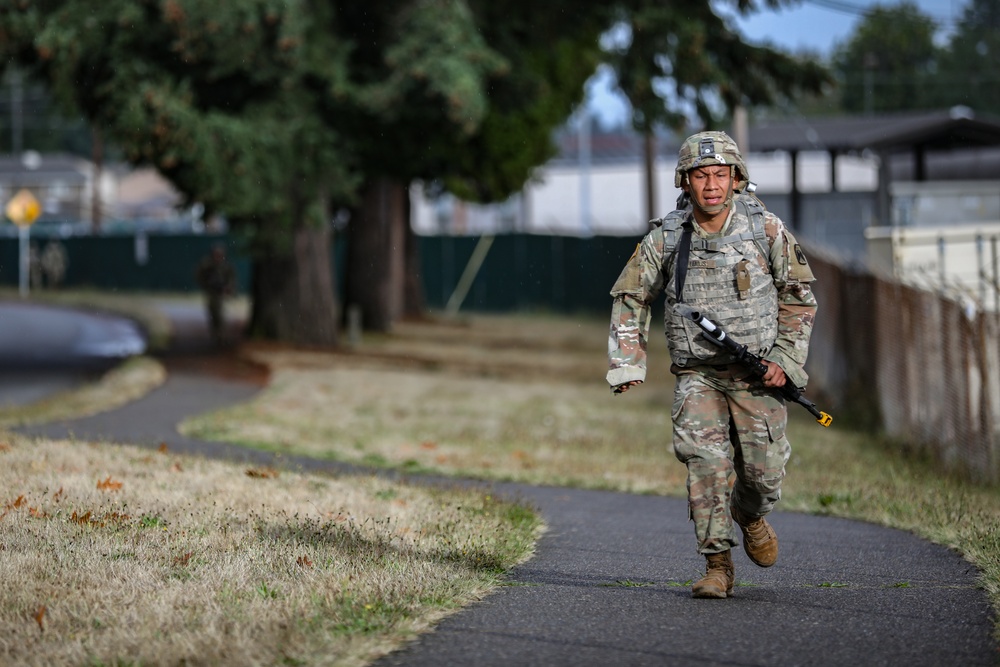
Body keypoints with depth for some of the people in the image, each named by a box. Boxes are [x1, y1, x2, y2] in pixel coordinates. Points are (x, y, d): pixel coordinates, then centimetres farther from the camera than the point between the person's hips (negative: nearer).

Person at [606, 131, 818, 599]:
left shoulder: (766, 230, -6)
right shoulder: (665, 238, -4)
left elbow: (799, 295, 4)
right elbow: (630, 299, 9)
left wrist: (786, 358, -5)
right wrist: (627, 363, 2)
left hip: (758, 374, 0)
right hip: (696, 375, 0)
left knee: (764, 469, -4)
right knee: (705, 456, -20)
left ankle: (750, 516, 33)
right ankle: (718, 565, -12)